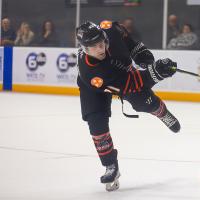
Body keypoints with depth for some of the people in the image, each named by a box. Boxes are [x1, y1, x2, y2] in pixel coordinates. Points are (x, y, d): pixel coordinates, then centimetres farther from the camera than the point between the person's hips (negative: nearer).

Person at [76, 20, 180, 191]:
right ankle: (111, 167, 1)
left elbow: (128, 39, -10)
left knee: (145, 102, 0)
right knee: (97, 123, -15)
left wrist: (141, 53, -20)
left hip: (122, 68, 3)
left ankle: (164, 114, 36)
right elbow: (128, 86, -44)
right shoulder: (88, 70, -44)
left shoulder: (110, 30, -38)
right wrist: (155, 72, -53)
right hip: (96, 84, -3)